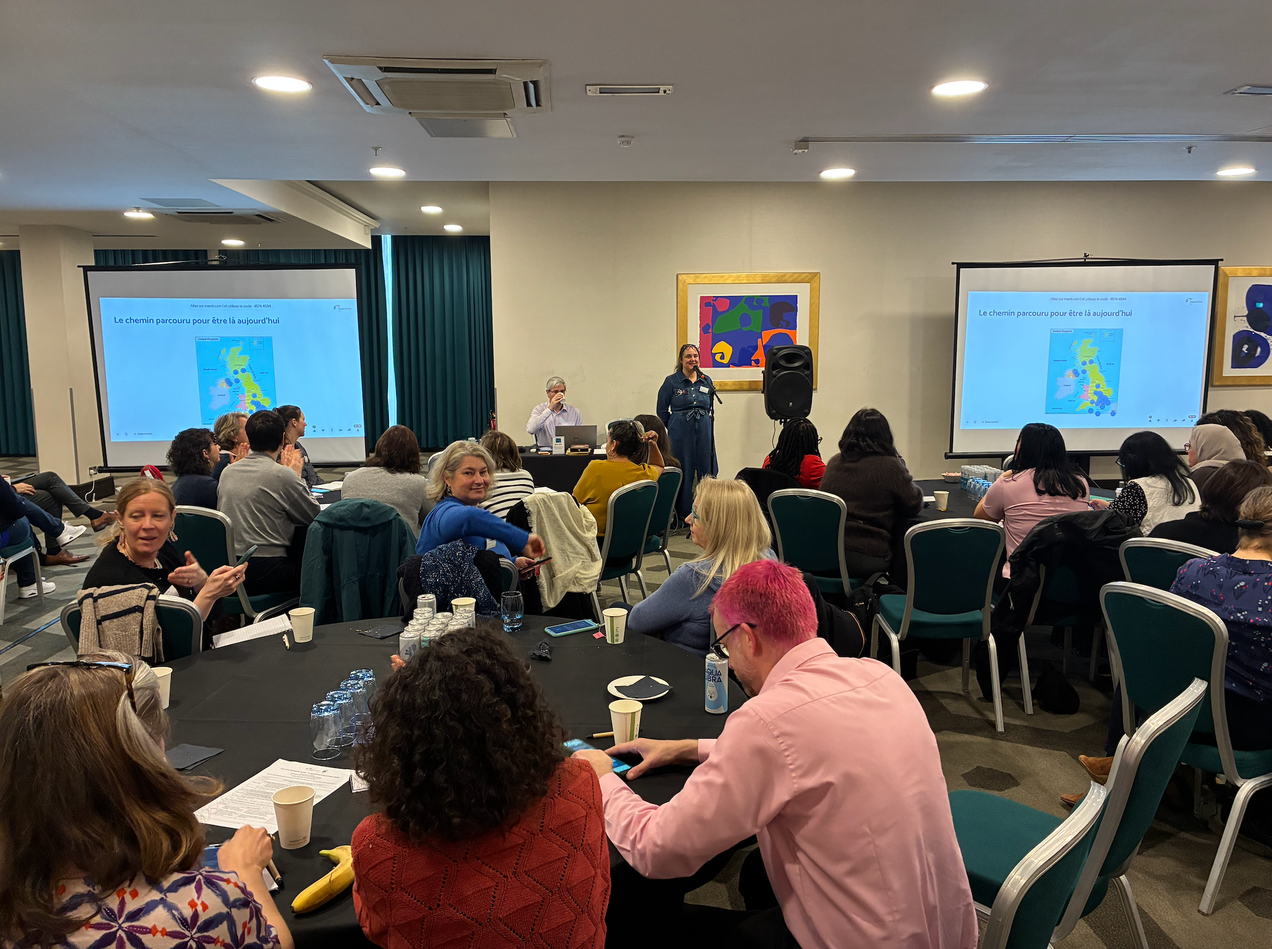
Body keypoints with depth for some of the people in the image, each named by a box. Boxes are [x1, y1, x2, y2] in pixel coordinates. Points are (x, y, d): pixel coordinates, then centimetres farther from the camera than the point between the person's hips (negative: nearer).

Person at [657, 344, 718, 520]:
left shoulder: (706, 380, 9)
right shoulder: (671, 381, -2)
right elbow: (662, 410, 3)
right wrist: (674, 427, 6)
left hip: (704, 431, 3)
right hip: (680, 432, -3)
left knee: (708, 472, 4)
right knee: (683, 473, 2)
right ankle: (682, 515, 13)